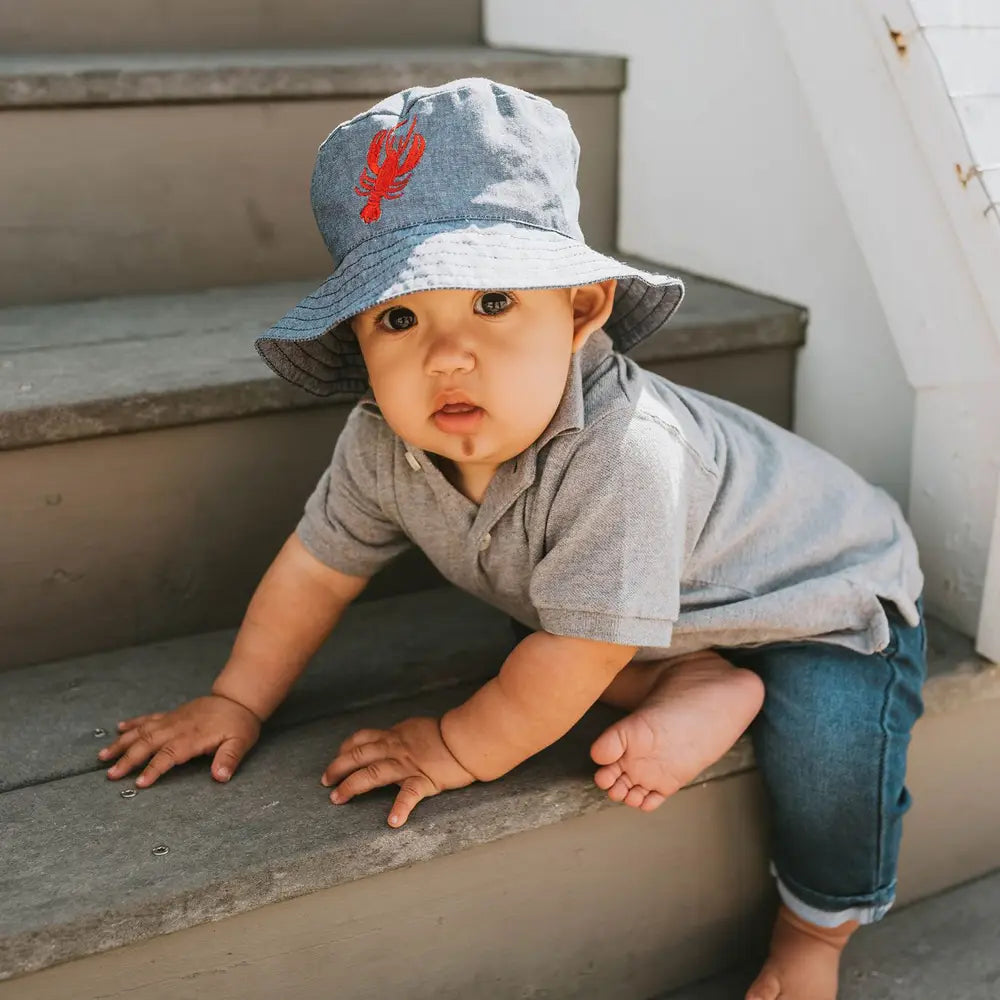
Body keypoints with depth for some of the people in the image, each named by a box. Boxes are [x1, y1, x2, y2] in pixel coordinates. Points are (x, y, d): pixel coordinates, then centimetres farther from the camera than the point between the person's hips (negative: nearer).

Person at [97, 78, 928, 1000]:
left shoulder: (621, 455, -44)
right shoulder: (385, 445, -21)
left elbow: (578, 654, -36)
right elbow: (318, 565, -5)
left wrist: (463, 749, -22)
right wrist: (238, 700, 0)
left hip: (824, 586, -6)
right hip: (677, 611, 6)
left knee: (825, 741, -23)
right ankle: (704, 683, -6)